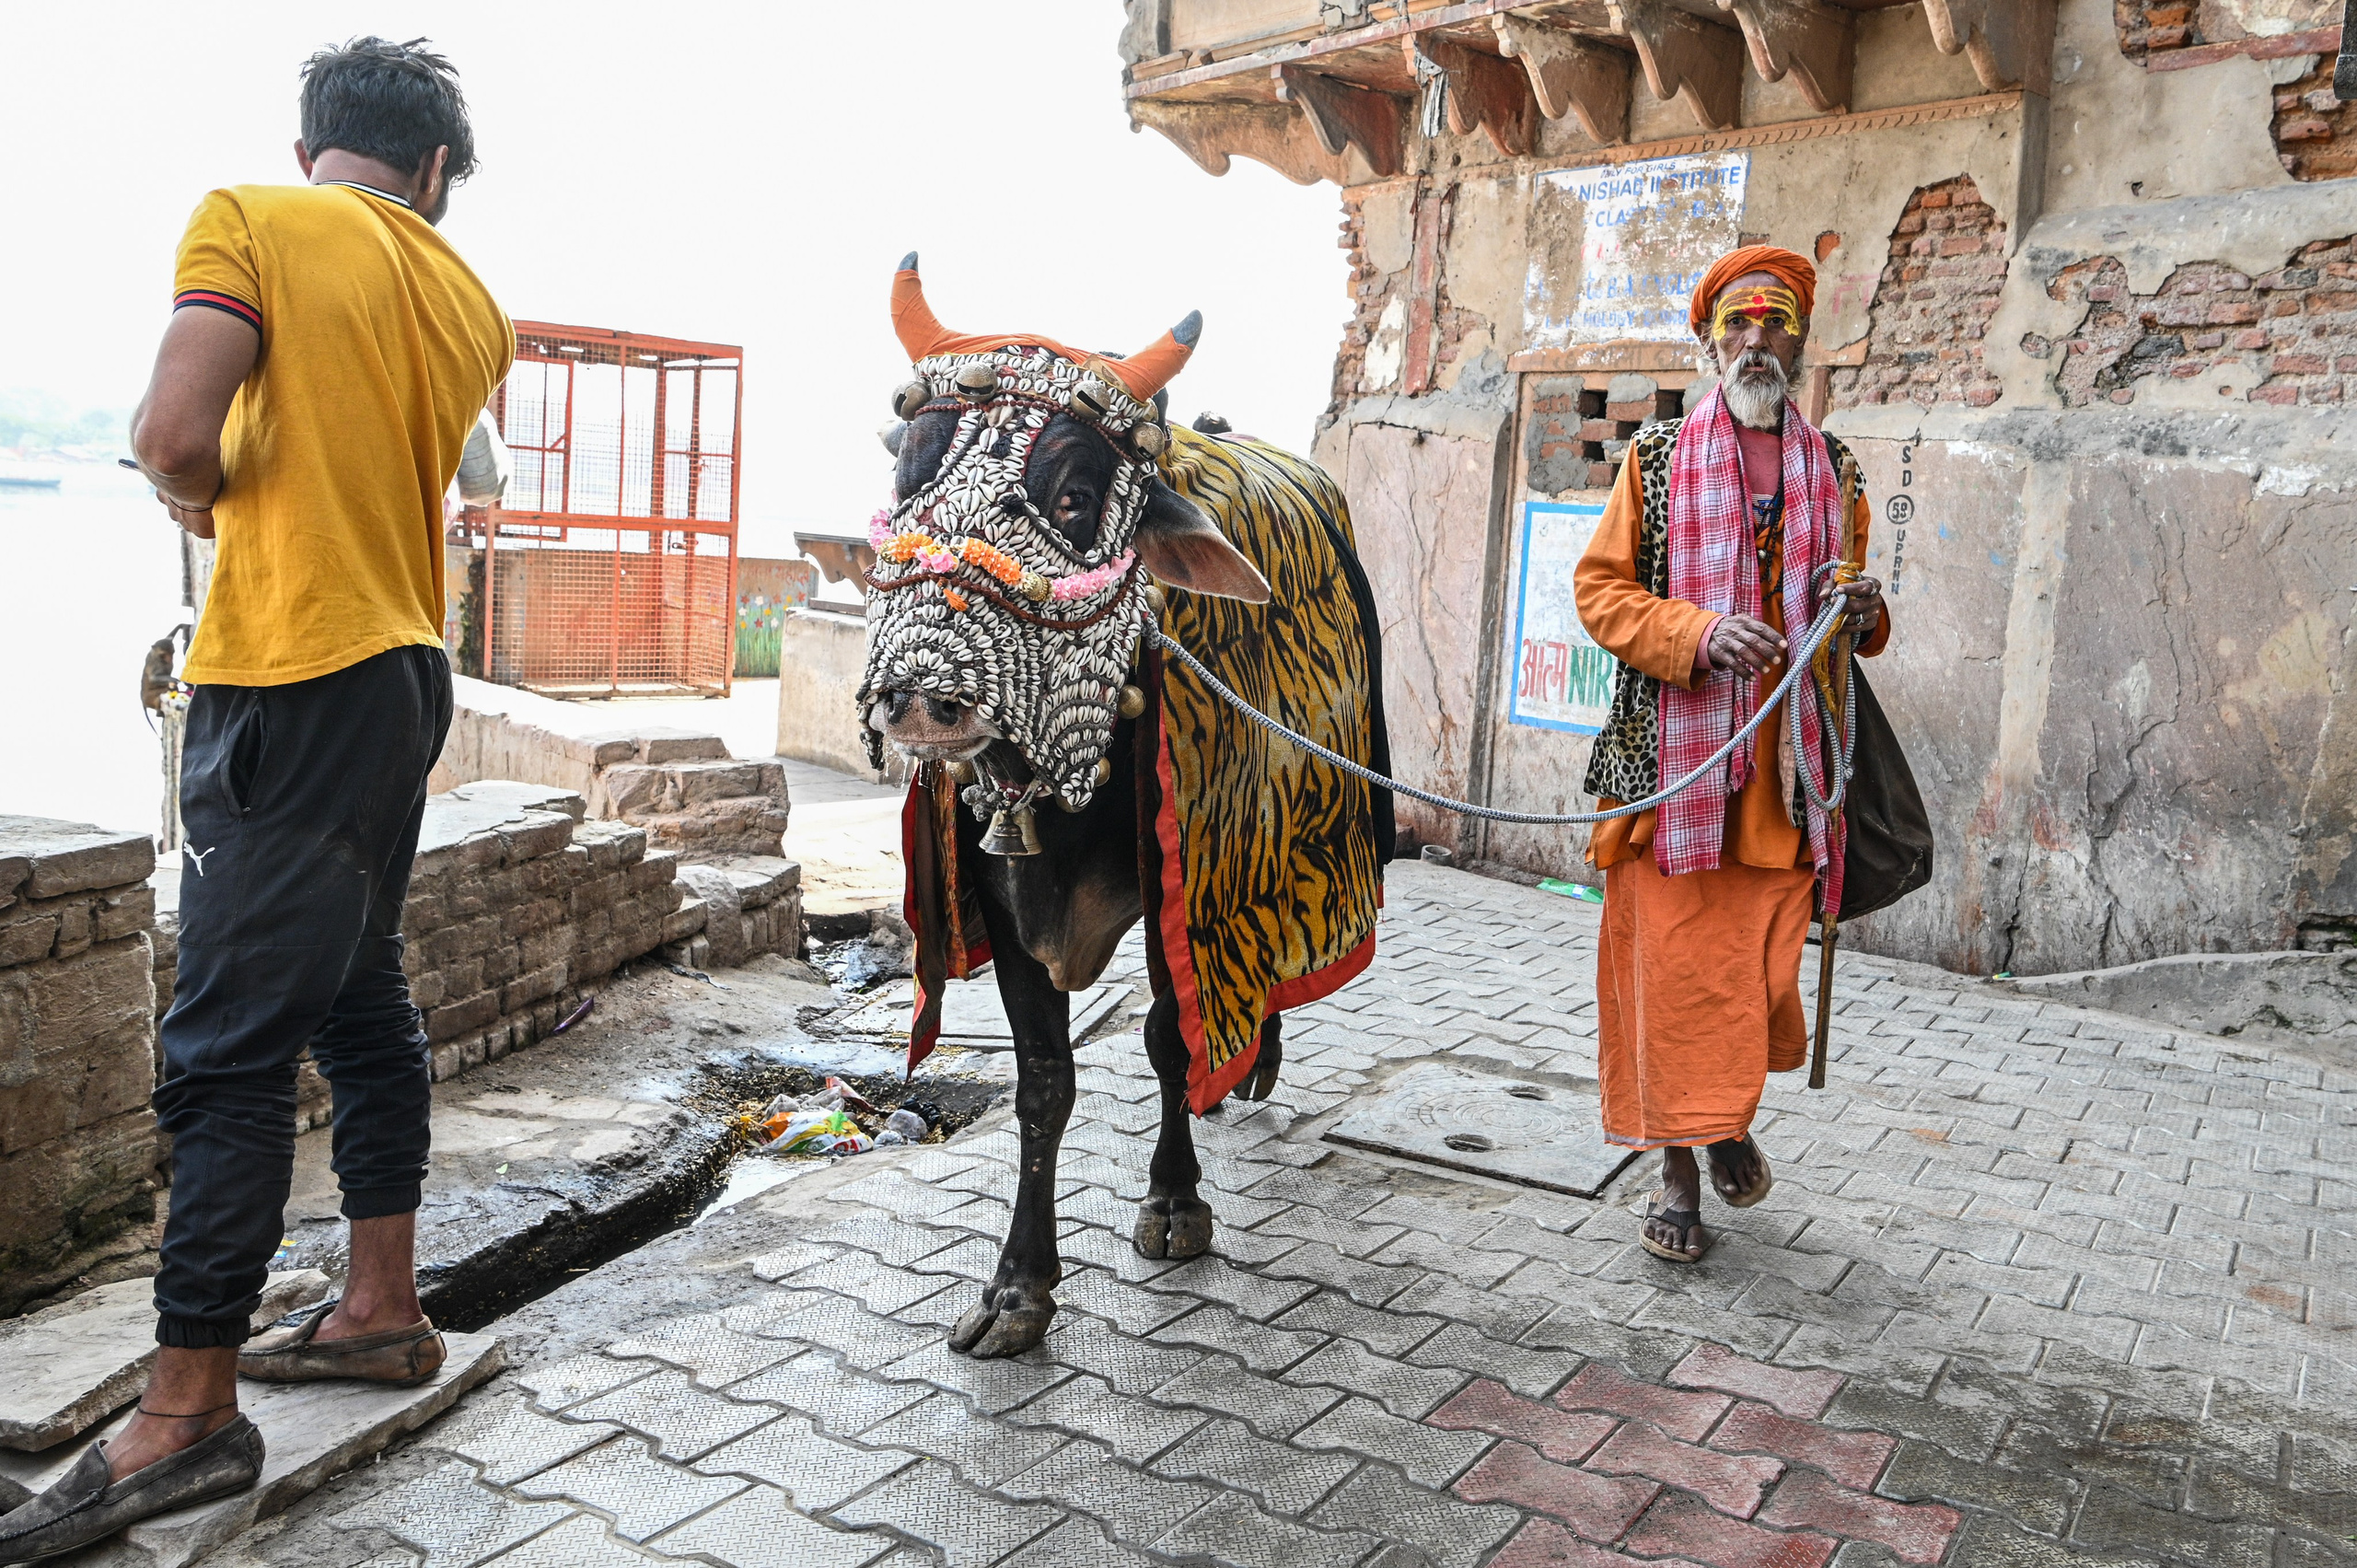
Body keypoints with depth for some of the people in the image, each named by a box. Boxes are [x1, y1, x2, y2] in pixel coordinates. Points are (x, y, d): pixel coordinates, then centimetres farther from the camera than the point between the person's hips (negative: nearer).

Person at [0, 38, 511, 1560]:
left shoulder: (250, 219, -5)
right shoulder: (471, 302, 13)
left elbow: (176, 437, -15)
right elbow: (385, 468, 14)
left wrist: (208, 502, 4)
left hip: (293, 674, -7)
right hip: (405, 660, 7)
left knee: (230, 1043, -5)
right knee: (360, 996, 16)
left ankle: (191, 1412, 1)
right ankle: (384, 1309, 25)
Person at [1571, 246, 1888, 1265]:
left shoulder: (1832, 469, 14)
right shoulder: (1657, 456, 3)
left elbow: (1853, 606, 24)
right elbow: (1600, 589, -1)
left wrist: (1861, 613, -1)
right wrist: (1698, 634, -17)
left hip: (1784, 760, 3)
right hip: (1674, 755, -3)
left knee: (1766, 962, 5)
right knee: (1672, 963, -2)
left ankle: (1732, 1116, 34)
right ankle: (1678, 1179, 11)